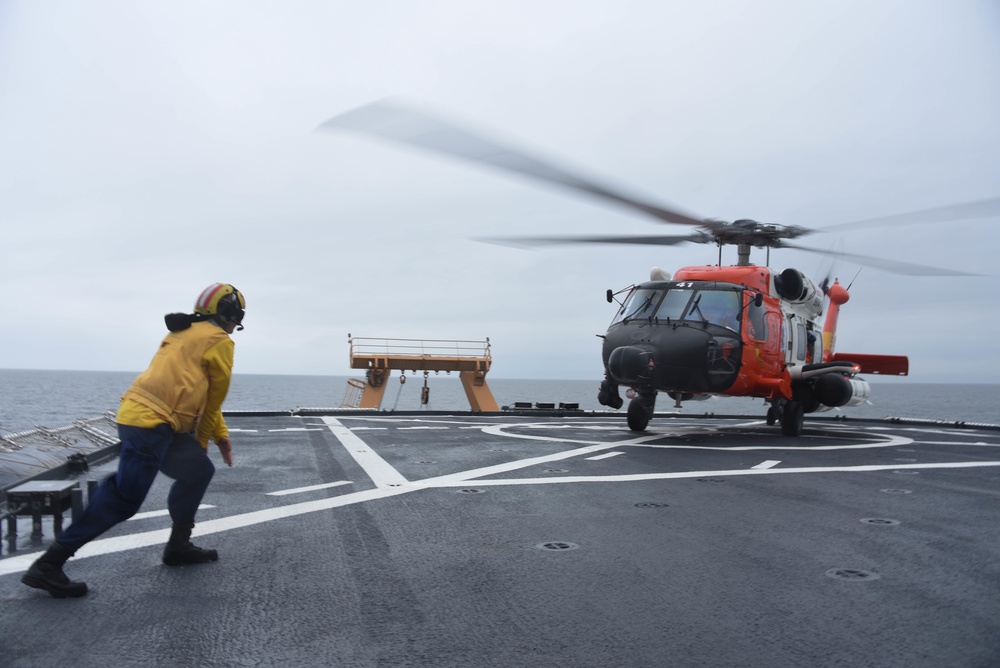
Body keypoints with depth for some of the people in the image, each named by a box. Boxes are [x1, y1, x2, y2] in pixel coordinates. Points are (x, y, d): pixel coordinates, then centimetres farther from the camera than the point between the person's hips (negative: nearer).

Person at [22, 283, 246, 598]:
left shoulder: (185, 335, 24)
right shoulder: (219, 341, -1)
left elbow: (204, 395, 27)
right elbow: (213, 400, 5)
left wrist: (221, 435, 26)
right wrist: (201, 442, 17)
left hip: (139, 415, 10)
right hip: (151, 422, -10)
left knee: (198, 471, 17)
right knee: (123, 498, -9)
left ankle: (178, 546, 22)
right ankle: (47, 565, -7)